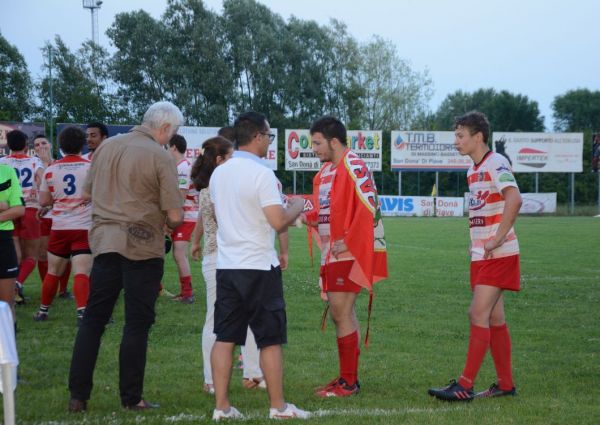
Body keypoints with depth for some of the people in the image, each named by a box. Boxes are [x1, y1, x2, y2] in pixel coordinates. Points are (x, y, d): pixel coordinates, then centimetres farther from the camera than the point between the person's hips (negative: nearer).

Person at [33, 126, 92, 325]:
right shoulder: (91, 167, -5)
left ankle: (43, 310, 27)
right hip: (84, 227, -3)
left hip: (59, 227, 3)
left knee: (53, 272, 16)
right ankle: (82, 311, -25)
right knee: (82, 272, -9)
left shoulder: (51, 170, 3)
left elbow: (44, 201, 7)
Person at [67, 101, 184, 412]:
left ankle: (78, 395, 11)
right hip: (143, 246, -5)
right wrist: (171, 222, 9)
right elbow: (175, 216, -12)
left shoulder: (106, 147, 6)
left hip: (104, 241, 5)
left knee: (92, 319, 11)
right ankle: (131, 398, 9)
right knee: (136, 323, 4)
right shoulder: (160, 157, -11)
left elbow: (88, 192, 17)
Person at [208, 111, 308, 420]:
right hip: (258, 267, -6)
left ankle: (221, 406, 8)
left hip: (226, 265, 7)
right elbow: (279, 222, -19)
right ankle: (278, 407, 8)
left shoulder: (218, 173, 9)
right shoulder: (261, 174, -14)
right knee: (270, 339, 3)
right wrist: (297, 207, 0)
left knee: (225, 337, 7)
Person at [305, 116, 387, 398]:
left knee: (342, 313, -7)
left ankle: (348, 383, 0)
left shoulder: (353, 167, -13)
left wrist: (348, 242, -21)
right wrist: (305, 216, 2)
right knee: (341, 314, 12)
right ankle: (348, 377, 21)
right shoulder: (325, 171, 15)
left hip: (349, 253, -9)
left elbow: (369, 208, -20)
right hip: (331, 254, 9)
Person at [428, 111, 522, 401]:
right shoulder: (473, 170, 15)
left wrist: (498, 239, -27)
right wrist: (476, 244, 15)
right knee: (494, 317, 10)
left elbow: (514, 198, -29)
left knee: (479, 314, -11)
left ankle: (465, 386, -10)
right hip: (480, 255, 9)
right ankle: (506, 384, 17)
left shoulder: (496, 164, -13)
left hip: (499, 255, -9)